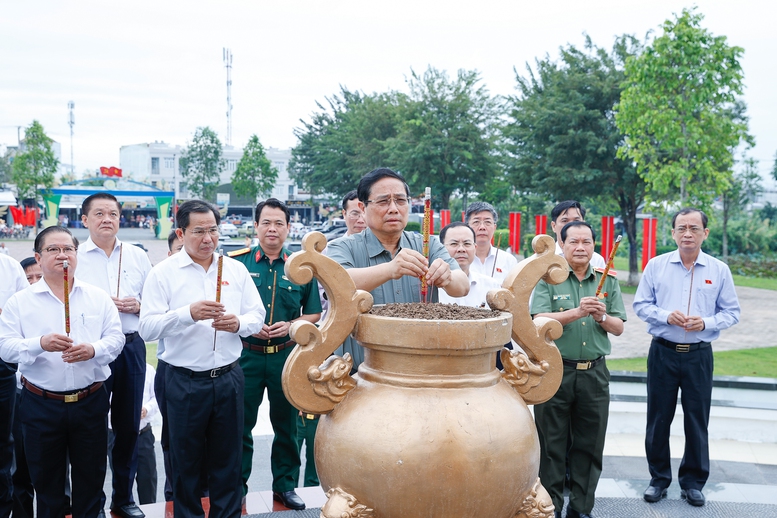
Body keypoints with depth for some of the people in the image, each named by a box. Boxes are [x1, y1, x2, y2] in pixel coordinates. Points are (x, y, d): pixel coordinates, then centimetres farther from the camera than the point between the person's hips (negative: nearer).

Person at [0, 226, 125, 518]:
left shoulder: (98, 298, 5)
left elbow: (116, 338, 0)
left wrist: (94, 349, -20)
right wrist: (40, 344, -25)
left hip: (90, 402, 1)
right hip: (41, 405, -1)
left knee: (91, 480, 12)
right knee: (46, 482, 13)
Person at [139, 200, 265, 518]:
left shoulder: (236, 270, 7)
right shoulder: (163, 273, -4)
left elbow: (257, 316, 7)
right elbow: (147, 327, -12)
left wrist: (239, 323, -15)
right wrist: (188, 313, -25)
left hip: (228, 378, 3)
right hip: (185, 381, -2)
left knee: (227, 459, 13)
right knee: (186, 461, 11)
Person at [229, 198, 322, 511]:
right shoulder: (236, 262, -2)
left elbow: (314, 313, 8)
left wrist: (291, 325, -9)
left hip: (286, 354, 2)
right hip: (246, 354, -1)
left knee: (286, 424, 11)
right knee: (241, 424, 8)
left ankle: (285, 485, 26)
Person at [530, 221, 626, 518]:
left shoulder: (608, 281, 9)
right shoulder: (548, 279, 0)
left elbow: (618, 328, 6)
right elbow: (540, 321, -13)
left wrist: (602, 317, -15)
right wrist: (577, 312, -25)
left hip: (594, 372, 3)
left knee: (589, 445, 10)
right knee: (552, 444, 5)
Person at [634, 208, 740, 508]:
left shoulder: (719, 270, 1)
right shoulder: (656, 266, 0)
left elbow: (731, 313, 3)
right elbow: (641, 305, 1)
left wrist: (706, 322, -15)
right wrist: (667, 316, -16)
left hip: (699, 355, 0)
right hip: (663, 352, 0)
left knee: (697, 420, 7)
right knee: (658, 418, 7)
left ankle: (693, 481, 22)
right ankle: (659, 478, 22)